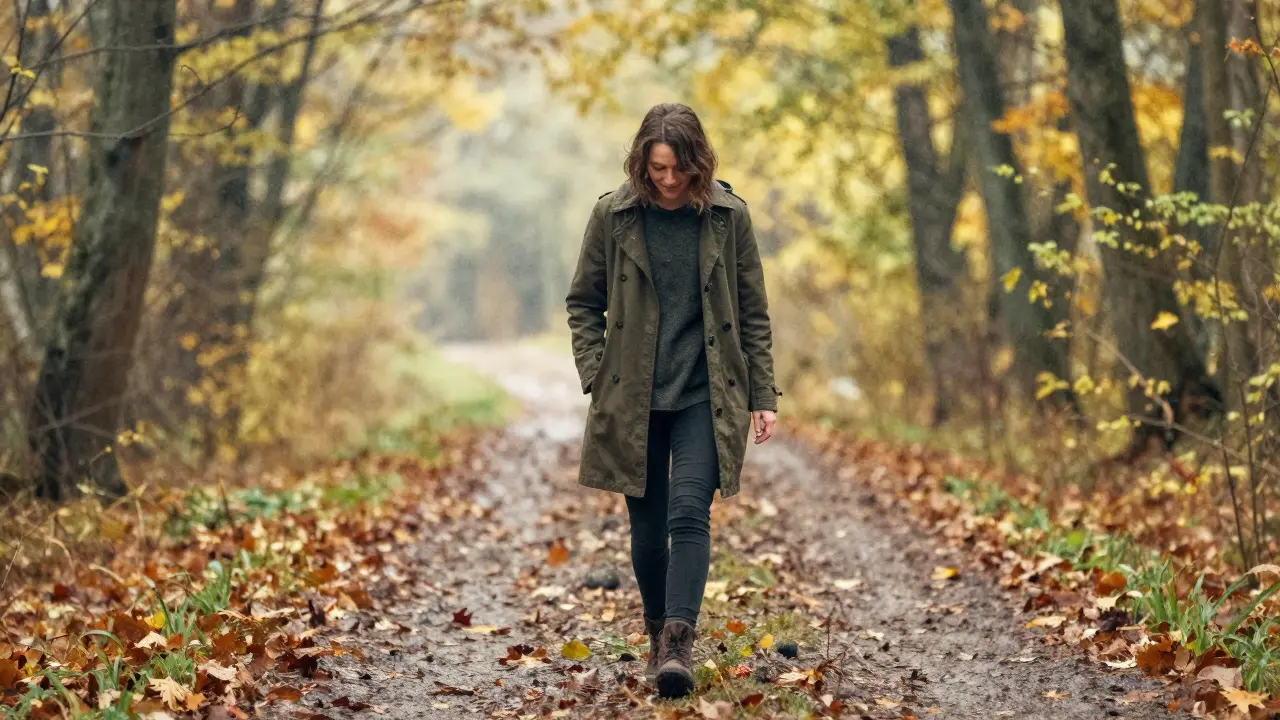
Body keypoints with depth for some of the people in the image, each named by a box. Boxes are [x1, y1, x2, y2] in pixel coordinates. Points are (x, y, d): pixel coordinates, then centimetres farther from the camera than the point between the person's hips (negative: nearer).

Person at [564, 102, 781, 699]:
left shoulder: (729, 216, -1)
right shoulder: (613, 215, -1)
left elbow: (753, 314, 5)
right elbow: (583, 302, 8)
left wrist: (763, 396, 2)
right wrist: (596, 377, -3)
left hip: (705, 396, -1)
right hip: (632, 398, 1)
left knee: (689, 513, -16)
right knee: (647, 526, 7)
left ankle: (679, 643, -20)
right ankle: (658, 635, 26)